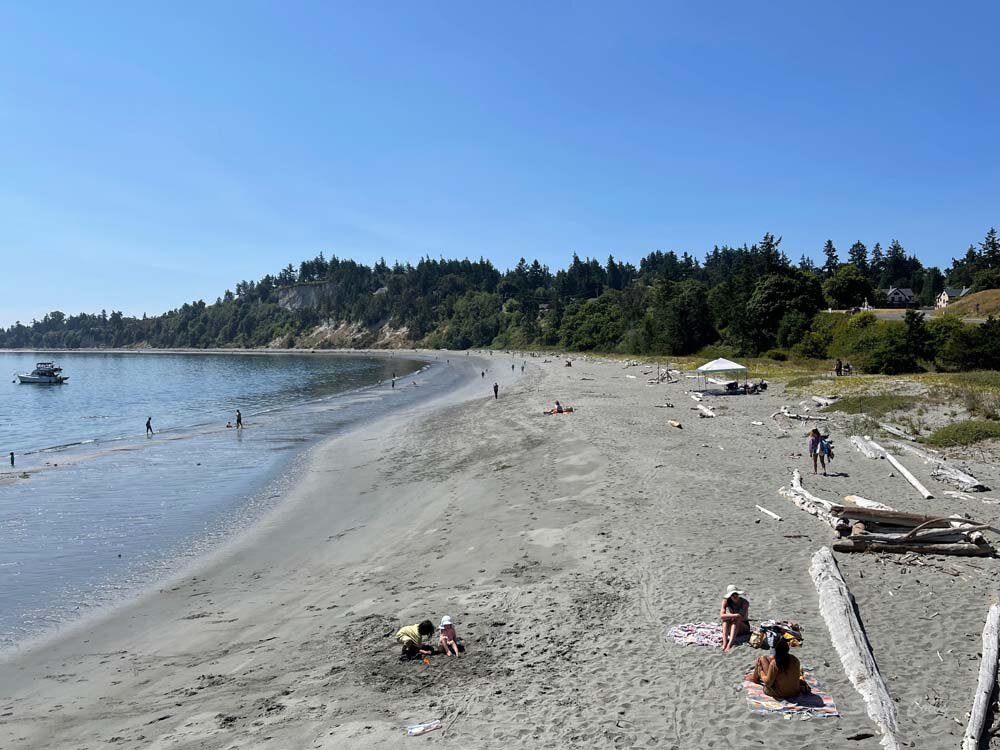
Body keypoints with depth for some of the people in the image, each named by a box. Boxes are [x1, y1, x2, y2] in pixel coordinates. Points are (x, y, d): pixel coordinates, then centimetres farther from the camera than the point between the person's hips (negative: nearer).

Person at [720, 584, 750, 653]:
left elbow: (742, 618, -29)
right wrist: (736, 615, -35)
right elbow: (721, 616, -25)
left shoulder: (745, 603, -17)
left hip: (744, 627, -2)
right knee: (725, 619, -27)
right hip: (731, 628, 2)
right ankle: (724, 643, -44)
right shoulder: (726, 601, -10)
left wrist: (729, 615, -24)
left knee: (735, 621, -32)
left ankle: (729, 645, -50)